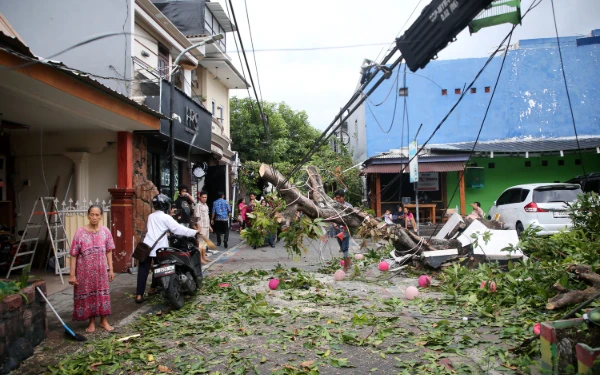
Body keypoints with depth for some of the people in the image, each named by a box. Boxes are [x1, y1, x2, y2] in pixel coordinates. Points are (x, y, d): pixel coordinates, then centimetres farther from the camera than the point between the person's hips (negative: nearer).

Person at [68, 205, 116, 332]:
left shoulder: (105, 231, -3)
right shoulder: (80, 232, -11)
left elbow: (109, 251, 3)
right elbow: (73, 255, -8)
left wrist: (111, 269, 3)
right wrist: (72, 274, -10)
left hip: (101, 270, 2)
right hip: (85, 271, -2)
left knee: (102, 294, 10)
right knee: (88, 294, 8)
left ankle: (103, 321, 26)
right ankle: (92, 322, 26)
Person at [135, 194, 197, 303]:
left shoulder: (151, 216, 15)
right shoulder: (166, 217, -4)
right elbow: (178, 229, -9)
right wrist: (194, 232, -5)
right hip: (159, 248, -4)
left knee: (143, 271, 3)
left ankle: (139, 295, -2)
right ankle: (152, 288, 30)